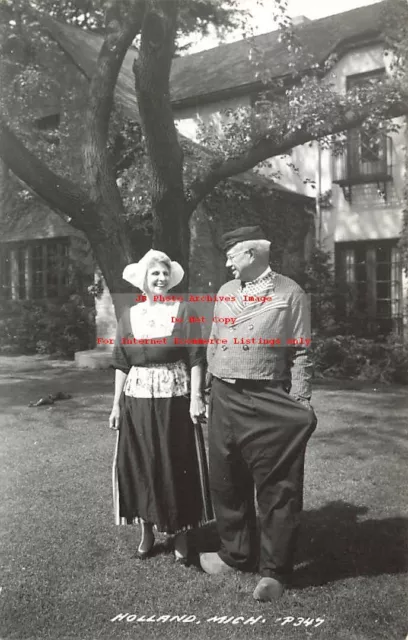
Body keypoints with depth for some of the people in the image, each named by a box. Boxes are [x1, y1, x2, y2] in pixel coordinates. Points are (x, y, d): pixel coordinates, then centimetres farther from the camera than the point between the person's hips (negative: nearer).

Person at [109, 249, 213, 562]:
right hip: (138, 401, 3)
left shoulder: (184, 310, -2)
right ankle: (147, 531, 24)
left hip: (175, 400, -2)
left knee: (178, 465, 5)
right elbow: (122, 365, 8)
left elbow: (196, 358, -4)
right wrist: (116, 404, 5)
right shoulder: (129, 315, 6)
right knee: (141, 465, 8)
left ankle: (181, 533, 19)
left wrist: (196, 397, -13)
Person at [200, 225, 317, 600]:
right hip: (224, 398, 6)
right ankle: (236, 554, 32)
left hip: (267, 401, -5)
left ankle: (275, 572, 15)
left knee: (276, 488, 1)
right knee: (226, 482, 14)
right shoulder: (225, 293, 13)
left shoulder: (290, 294, -3)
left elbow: (301, 353, -6)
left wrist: (299, 406, -10)